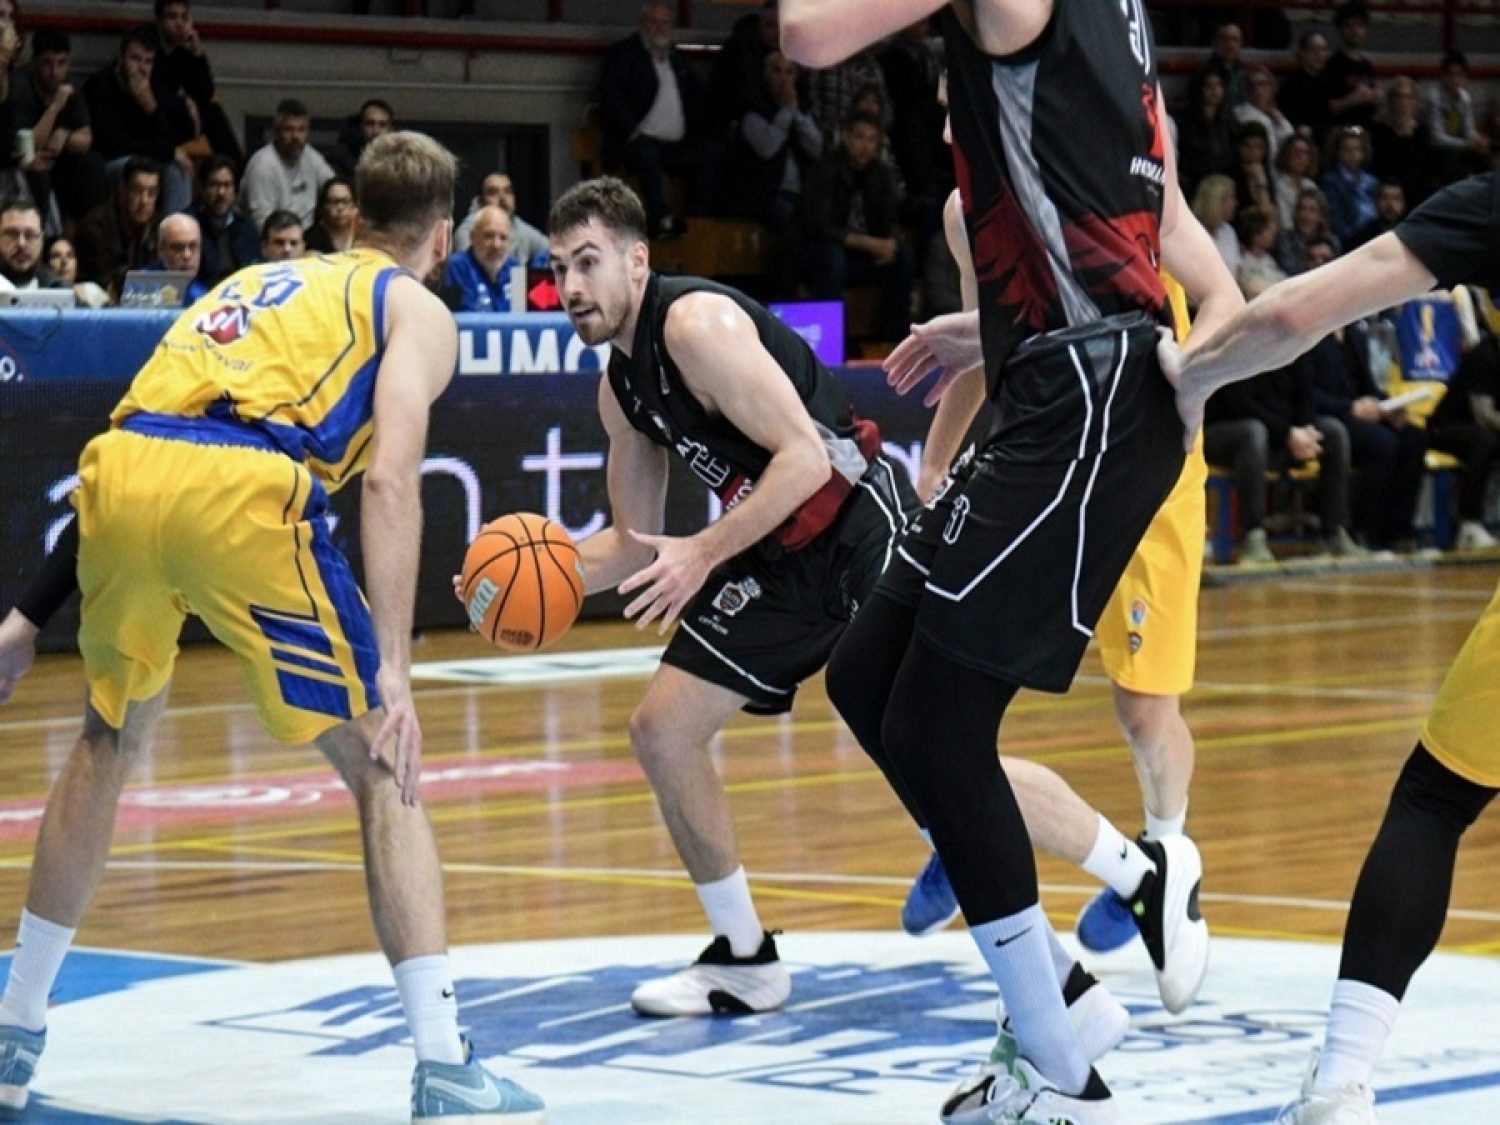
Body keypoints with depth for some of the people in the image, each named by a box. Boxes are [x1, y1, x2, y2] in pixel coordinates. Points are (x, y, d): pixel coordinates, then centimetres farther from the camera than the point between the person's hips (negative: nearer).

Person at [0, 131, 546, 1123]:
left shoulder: (264, 279, 35)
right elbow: (390, 480, -1)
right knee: (382, 770, 7)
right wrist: (392, 674, -6)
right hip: (239, 488, -6)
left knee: (111, 741, 29)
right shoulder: (417, 308, 17)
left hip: (119, 468, 6)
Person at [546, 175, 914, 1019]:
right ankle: (746, 964, 17)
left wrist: (704, 553, -30)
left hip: (857, 523, -10)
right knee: (662, 729, 8)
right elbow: (635, 543, 18)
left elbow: (805, 457, -25)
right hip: (778, 559, 10)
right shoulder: (622, 384, 11)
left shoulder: (697, 324, -19)